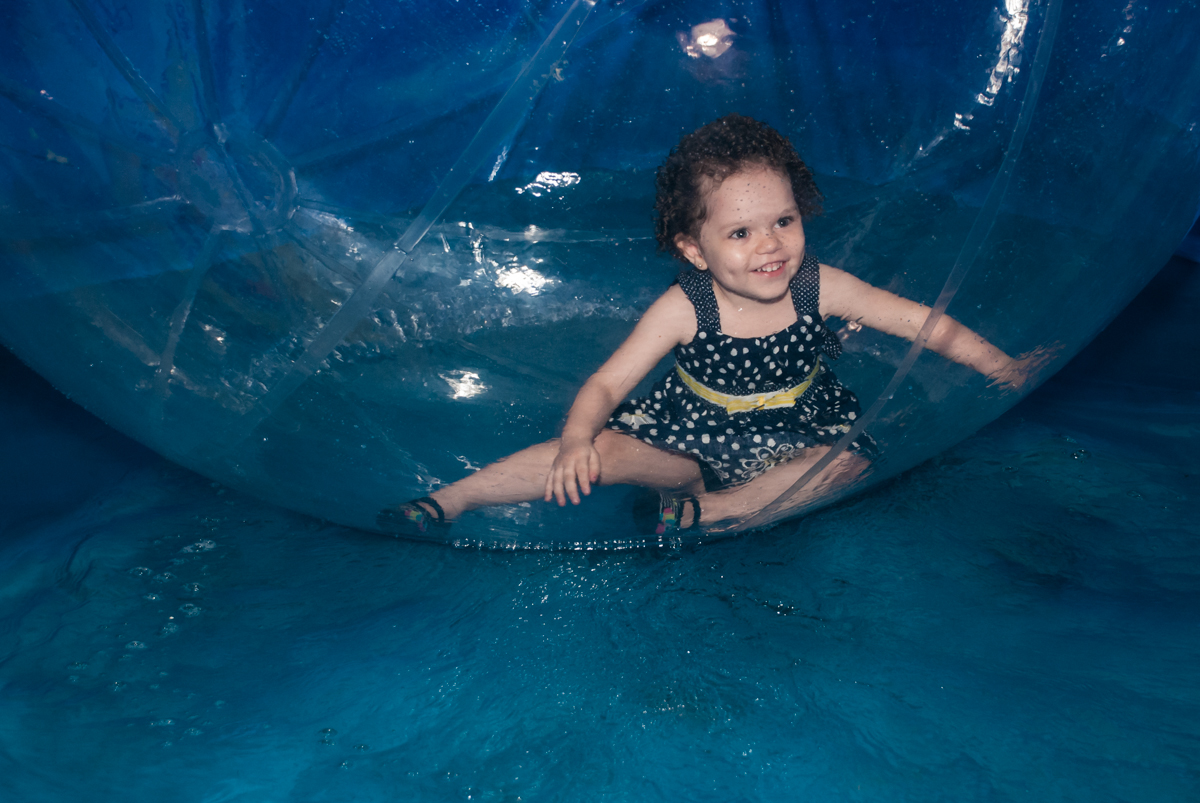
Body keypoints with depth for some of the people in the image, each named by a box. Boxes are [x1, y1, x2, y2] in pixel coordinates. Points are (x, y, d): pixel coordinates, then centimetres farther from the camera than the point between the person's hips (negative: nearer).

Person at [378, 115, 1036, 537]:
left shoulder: (820, 289, -16)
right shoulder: (684, 308, -21)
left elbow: (920, 321, -5)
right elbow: (607, 384, -21)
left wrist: (999, 365, -7)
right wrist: (575, 440, -40)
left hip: (789, 435, 2)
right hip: (692, 432, -2)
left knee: (851, 460, -26)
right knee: (606, 451, -23)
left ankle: (700, 513, -27)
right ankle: (446, 503, -14)